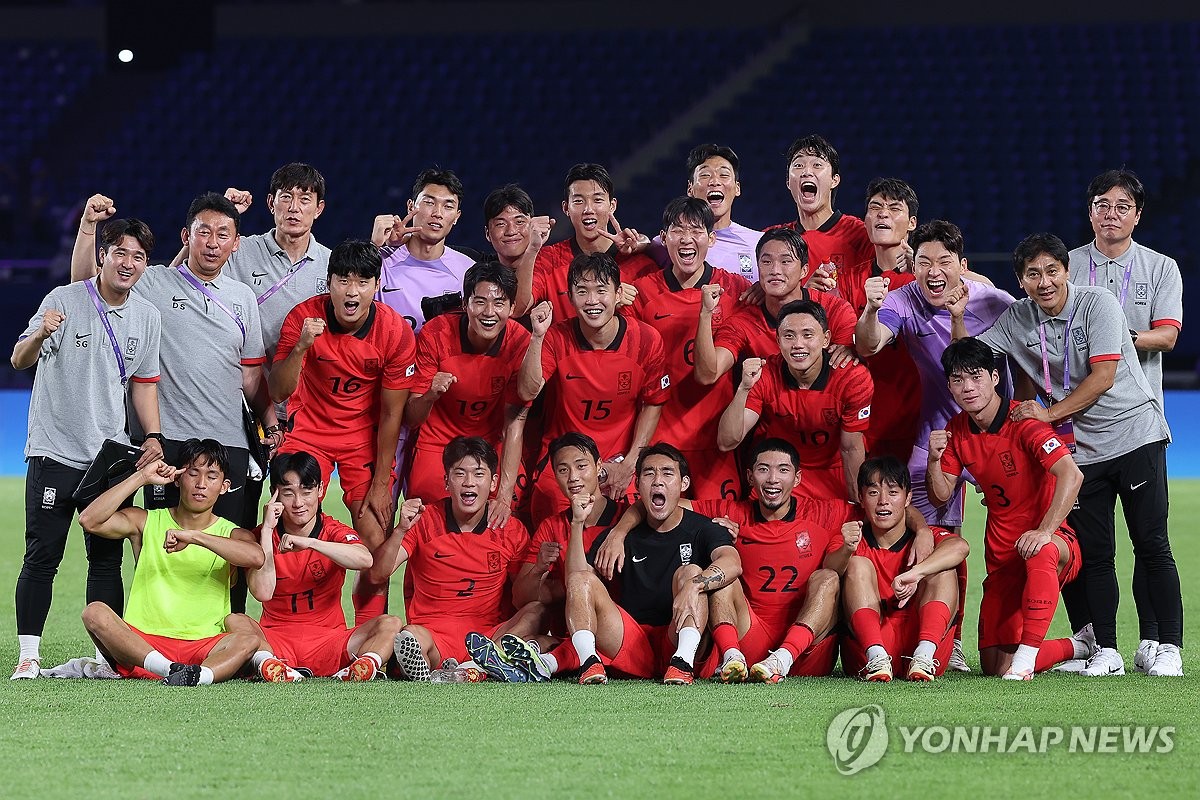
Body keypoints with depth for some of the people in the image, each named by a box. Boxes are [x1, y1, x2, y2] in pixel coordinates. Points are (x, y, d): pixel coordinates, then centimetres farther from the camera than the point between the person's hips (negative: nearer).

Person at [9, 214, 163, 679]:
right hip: (54, 452, -4)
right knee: (43, 557, -6)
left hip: (111, 456, 4)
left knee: (107, 559, 5)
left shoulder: (147, 316, 7)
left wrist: (153, 436, 4)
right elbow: (19, 361, -15)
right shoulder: (64, 301, -8)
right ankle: (28, 655, -2)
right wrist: (39, 336, -38)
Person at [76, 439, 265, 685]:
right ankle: (172, 670, -44)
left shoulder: (231, 534, 9)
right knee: (95, 612, -27)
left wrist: (194, 536, -22)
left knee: (250, 640, -29)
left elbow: (255, 557, -16)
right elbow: (90, 520, -5)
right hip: (142, 642, 1)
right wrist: (141, 478, -3)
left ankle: (201, 674, -56)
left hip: (203, 649, -1)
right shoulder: (146, 522, 12)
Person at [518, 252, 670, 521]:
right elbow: (528, 392, -16)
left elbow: (653, 404, 4)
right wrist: (537, 337, -27)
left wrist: (629, 464, -3)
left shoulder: (646, 340, -6)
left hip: (619, 461, 1)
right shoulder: (557, 339, -6)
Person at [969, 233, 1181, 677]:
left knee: (1152, 547, -6)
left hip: (1135, 435, -4)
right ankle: (1106, 651, 7)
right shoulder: (1017, 320, 2)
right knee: (1093, 553, 2)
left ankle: (1169, 648, -3)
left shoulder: (1097, 303, -11)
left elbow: (1103, 376, -16)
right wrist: (957, 315, -12)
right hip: (1081, 450, 4)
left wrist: (1050, 414, -18)